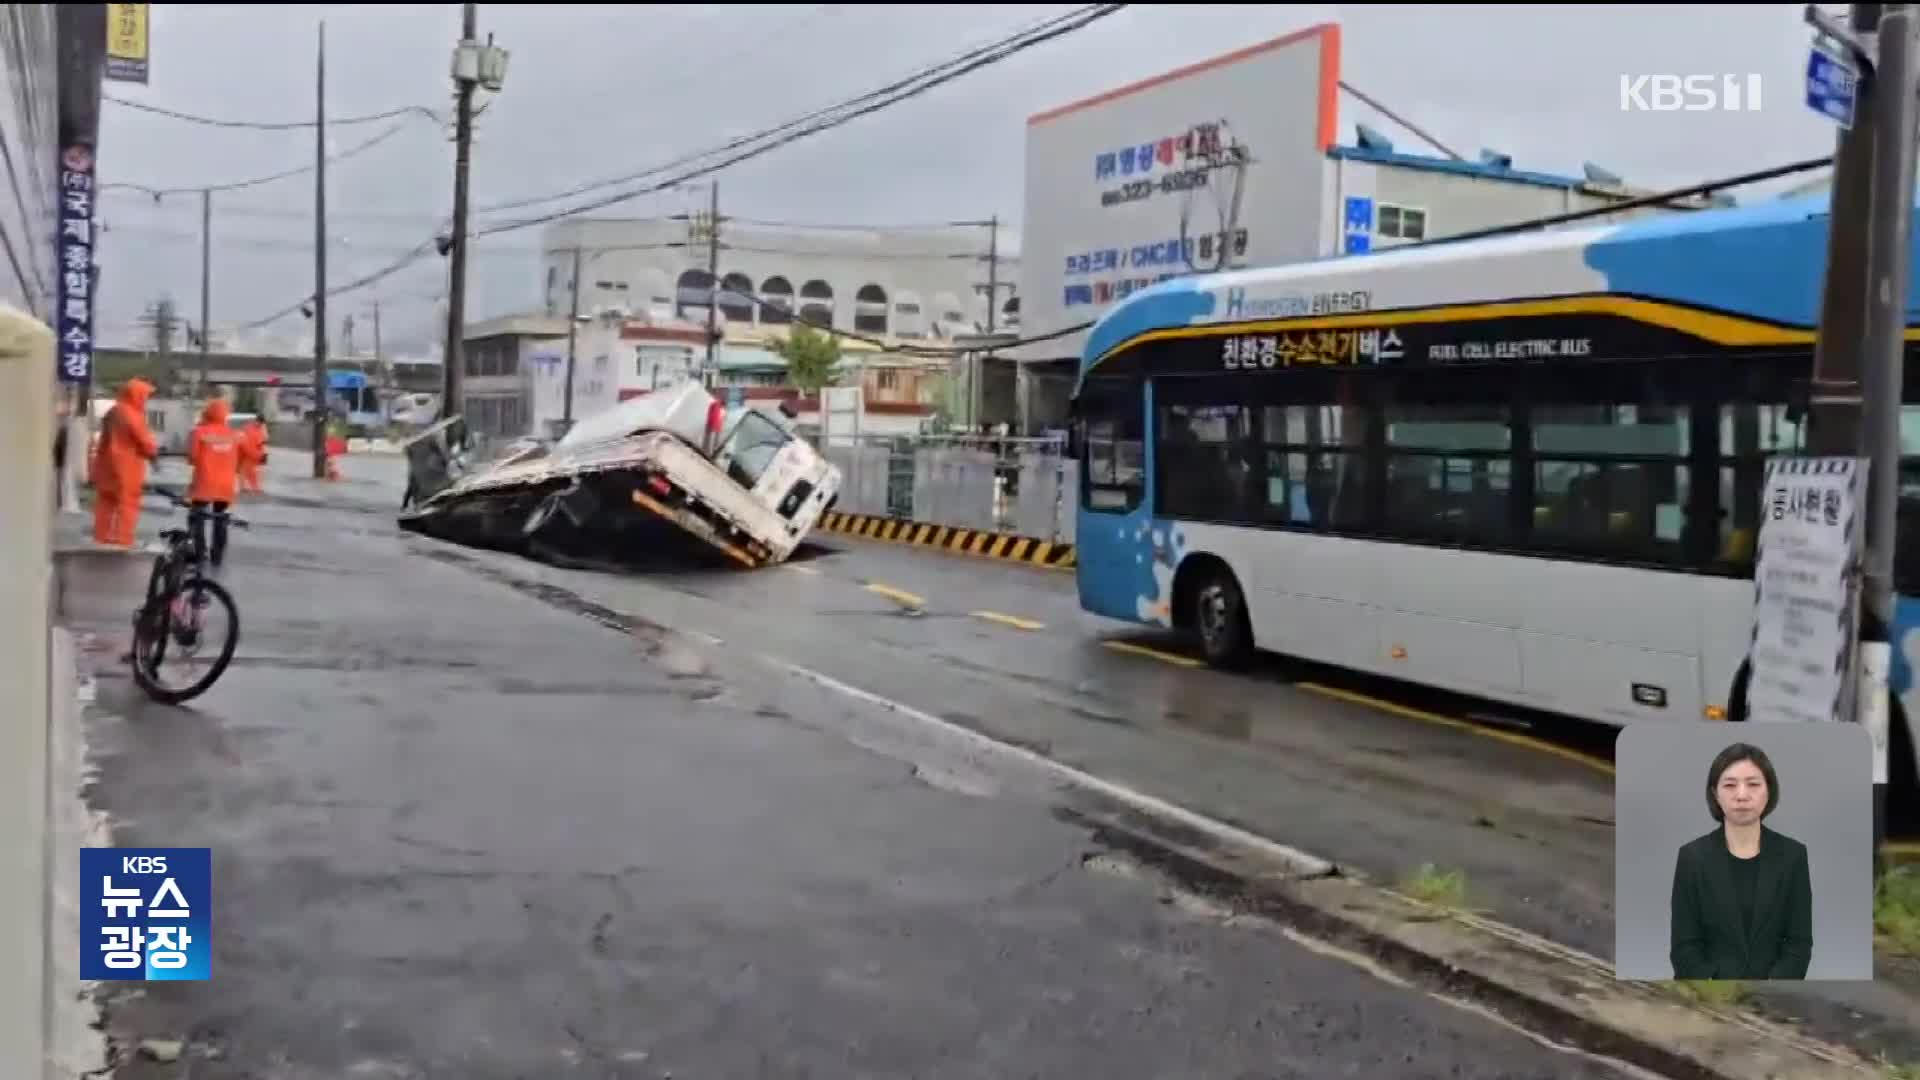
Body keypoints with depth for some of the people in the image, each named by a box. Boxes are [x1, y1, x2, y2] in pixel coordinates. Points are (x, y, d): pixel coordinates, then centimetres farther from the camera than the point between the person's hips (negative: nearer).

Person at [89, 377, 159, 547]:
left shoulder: (112, 412, 13)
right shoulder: (133, 415, -16)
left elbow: (107, 439, 19)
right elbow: (145, 442, -14)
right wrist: (154, 450, 7)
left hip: (106, 466, 9)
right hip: (126, 469, -9)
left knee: (105, 505, 14)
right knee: (127, 506, -5)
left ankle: (101, 539, 18)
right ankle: (122, 542, -9)